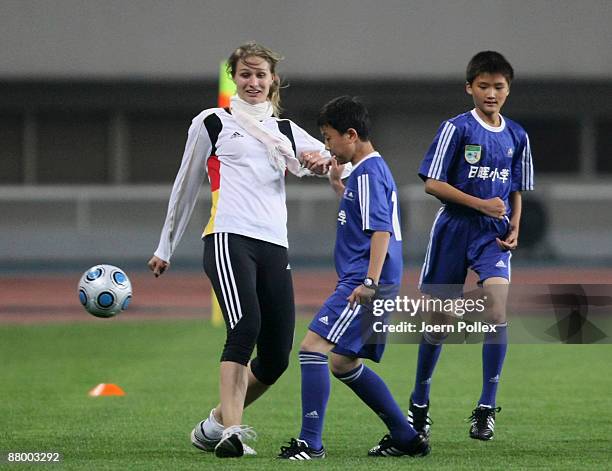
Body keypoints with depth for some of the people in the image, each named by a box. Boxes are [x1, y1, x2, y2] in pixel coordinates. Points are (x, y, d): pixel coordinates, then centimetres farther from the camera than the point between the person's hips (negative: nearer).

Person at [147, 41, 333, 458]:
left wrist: (323, 160, -13)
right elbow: (186, 186, 18)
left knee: (276, 358, 0)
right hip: (229, 238, -5)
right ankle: (231, 432, -32)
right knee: (246, 329, -27)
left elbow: (333, 157, 12)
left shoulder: (285, 130, 24)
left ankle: (215, 425, 18)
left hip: (275, 247, 5)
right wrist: (166, 248, 20)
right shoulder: (212, 123, 12)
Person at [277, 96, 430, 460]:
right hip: (361, 281, 11)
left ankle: (311, 442, -17)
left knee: (313, 346, -15)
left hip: (361, 283, -11)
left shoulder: (368, 174, -13)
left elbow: (381, 230, -21)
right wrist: (337, 182, 27)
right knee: (343, 363, 17)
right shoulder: (371, 170, 18)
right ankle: (406, 437, 22)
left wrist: (371, 282, -28)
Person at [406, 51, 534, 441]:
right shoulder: (457, 128, -6)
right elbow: (432, 184, -9)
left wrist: (514, 228, 2)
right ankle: (420, 401, 26)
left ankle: (487, 408, -15)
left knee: (497, 303, -20)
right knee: (440, 319, 5)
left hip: (494, 234, 2)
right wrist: (481, 204, -17)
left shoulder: (516, 136, 8)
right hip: (454, 230, -2)